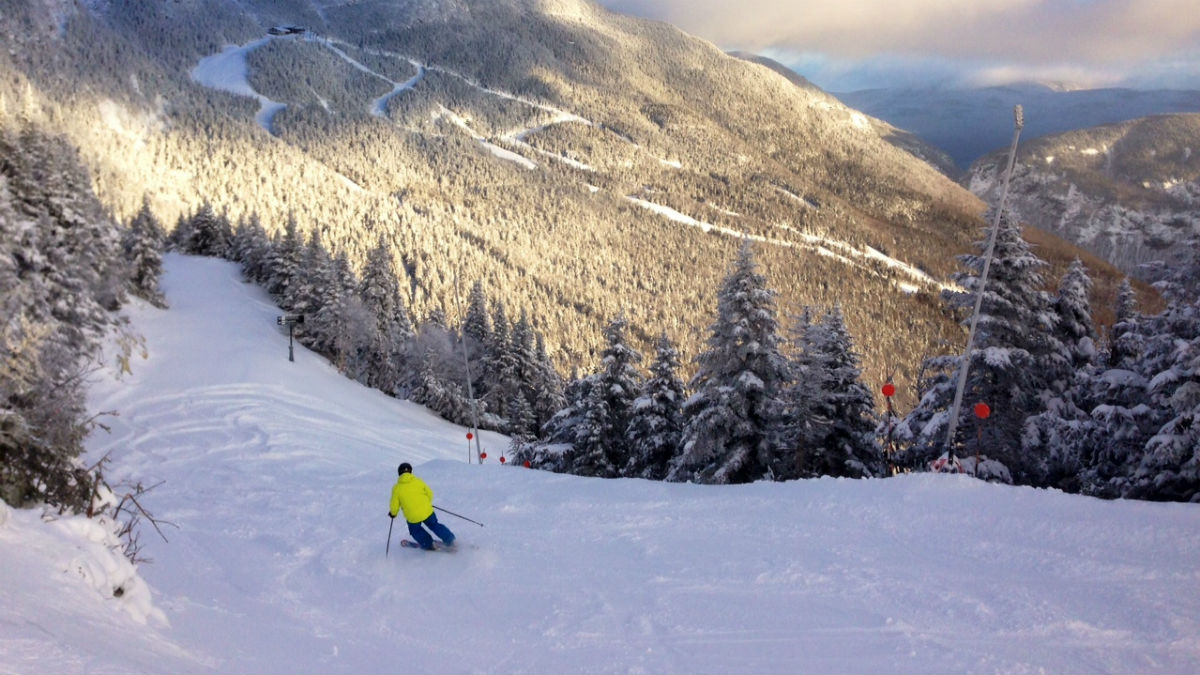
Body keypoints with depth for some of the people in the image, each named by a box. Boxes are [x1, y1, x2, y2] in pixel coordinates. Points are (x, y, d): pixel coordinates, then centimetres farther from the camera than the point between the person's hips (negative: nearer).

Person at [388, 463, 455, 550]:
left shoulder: (397, 488, -6)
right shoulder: (418, 481, -1)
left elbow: (394, 505, 0)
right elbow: (429, 493, 7)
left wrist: (393, 513, 21)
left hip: (413, 517, -2)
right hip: (427, 512, 2)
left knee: (415, 530, 28)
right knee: (434, 525, 23)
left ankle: (428, 544, 30)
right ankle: (449, 539, 22)